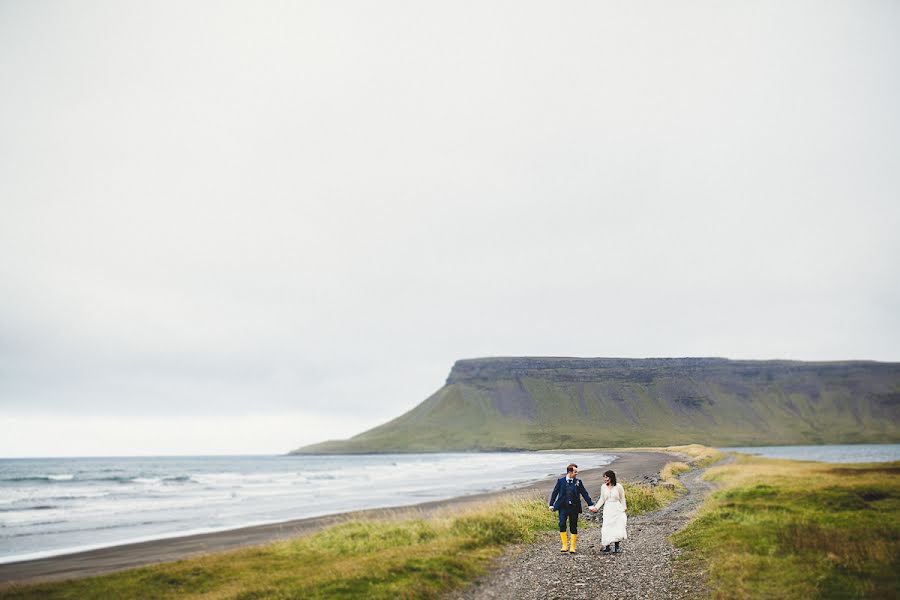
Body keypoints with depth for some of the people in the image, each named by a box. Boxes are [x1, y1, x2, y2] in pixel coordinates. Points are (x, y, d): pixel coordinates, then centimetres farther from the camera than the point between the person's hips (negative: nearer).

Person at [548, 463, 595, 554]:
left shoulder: (578, 482, 5)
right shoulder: (561, 481, 2)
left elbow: (584, 493, 6)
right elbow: (555, 493, 3)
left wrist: (590, 504, 1)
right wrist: (551, 504, -2)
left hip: (574, 507, 1)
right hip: (563, 507, -1)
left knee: (573, 527, 4)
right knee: (562, 524, -15)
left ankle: (572, 547, 16)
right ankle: (564, 545, -2)